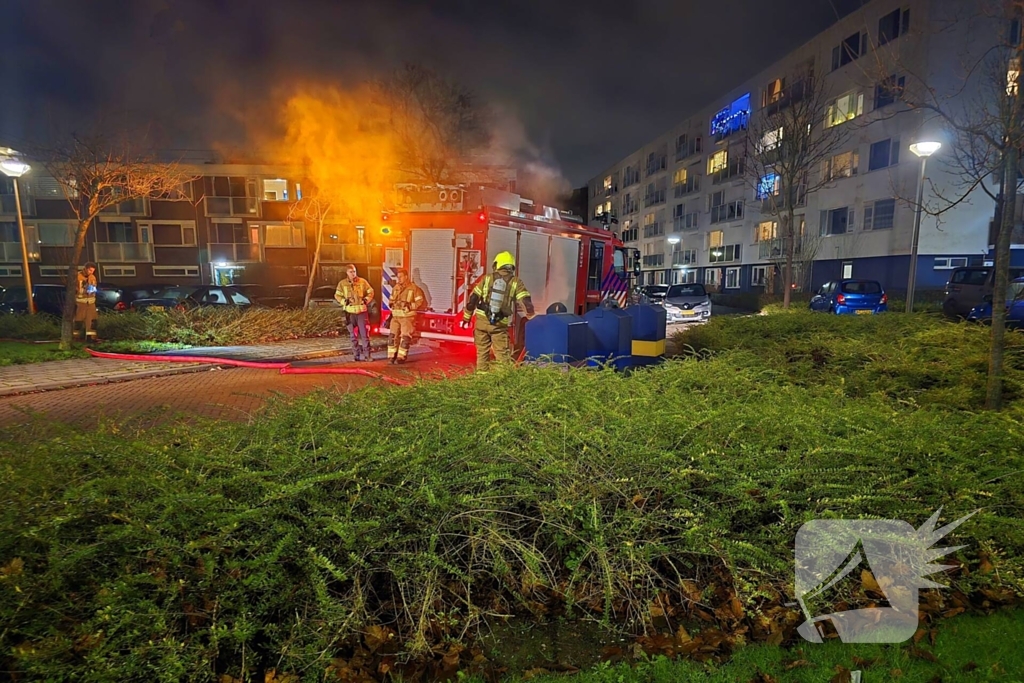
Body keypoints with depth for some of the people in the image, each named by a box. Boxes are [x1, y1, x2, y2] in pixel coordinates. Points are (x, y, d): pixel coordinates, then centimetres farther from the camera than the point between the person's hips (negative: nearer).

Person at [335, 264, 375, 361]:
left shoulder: (362, 282, 1)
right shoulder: (342, 283, 3)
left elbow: (371, 292, 8)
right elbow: (337, 295, 8)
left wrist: (366, 300, -6)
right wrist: (344, 301, -8)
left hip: (362, 311, -1)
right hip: (350, 312, 1)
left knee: (365, 333, -4)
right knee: (354, 335, 7)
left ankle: (367, 354, 2)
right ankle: (357, 355, 15)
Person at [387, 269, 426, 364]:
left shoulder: (414, 288, -5)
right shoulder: (396, 287, 12)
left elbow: (421, 302, -8)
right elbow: (392, 299, 25)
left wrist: (410, 305, -19)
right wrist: (392, 304, 4)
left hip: (407, 317, -5)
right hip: (395, 317, 5)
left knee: (405, 338, -4)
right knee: (393, 337, 3)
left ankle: (401, 357, 3)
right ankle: (392, 357, 9)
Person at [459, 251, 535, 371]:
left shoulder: (487, 278, 4)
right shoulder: (516, 282, -1)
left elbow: (473, 298, 3)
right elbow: (527, 302, -9)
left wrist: (466, 318, 12)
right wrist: (530, 314, 14)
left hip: (482, 320, 2)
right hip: (500, 324, -2)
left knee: (482, 351, 14)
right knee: (502, 354, 3)